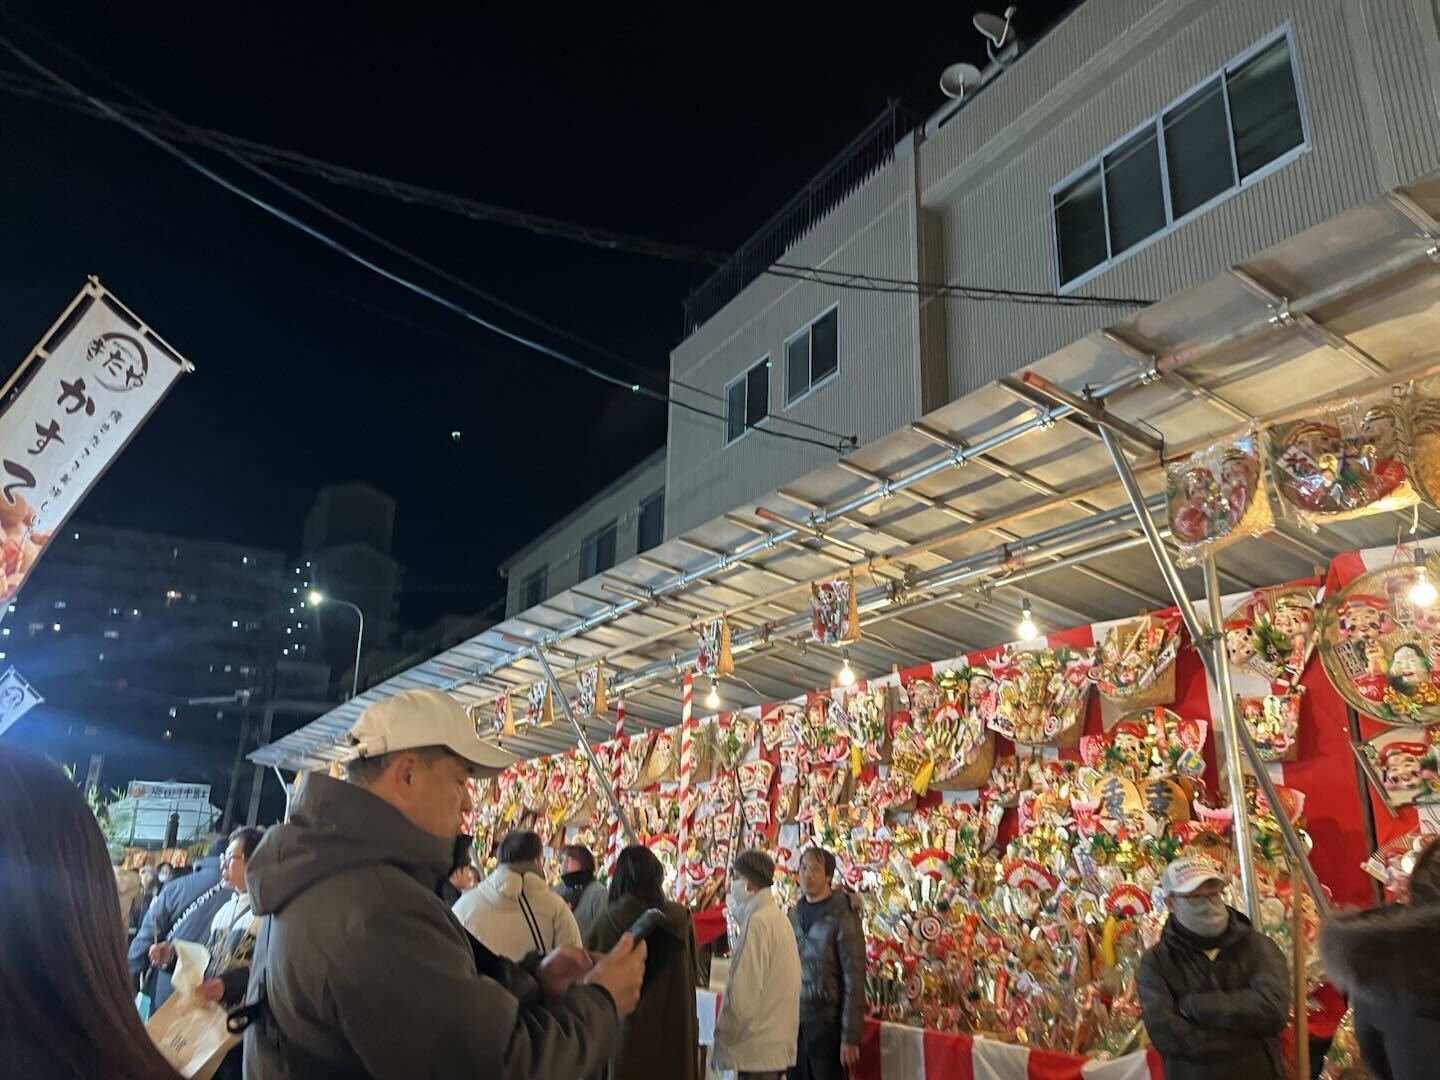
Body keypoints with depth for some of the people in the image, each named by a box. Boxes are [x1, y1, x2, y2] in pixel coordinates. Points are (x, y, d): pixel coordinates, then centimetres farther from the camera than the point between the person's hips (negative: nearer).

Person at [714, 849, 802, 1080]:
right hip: (776, 1042, 9)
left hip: (757, 1047, -9)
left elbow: (744, 991, -19)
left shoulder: (757, 922, -17)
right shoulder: (778, 917, 11)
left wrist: (725, 1036, -8)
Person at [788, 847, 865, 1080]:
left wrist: (850, 1037, -15)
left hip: (827, 1023, -5)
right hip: (795, 1021, 5)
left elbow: (854, 981, -13)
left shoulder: (842, 916, -12)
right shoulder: (795, 913, 6)